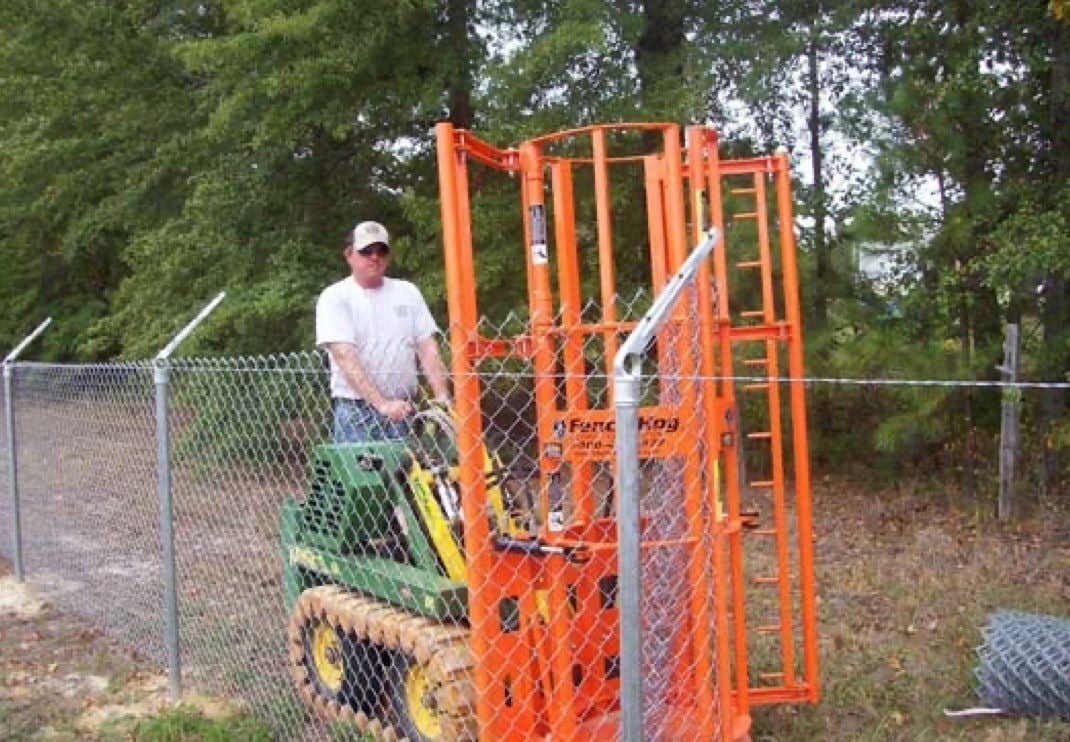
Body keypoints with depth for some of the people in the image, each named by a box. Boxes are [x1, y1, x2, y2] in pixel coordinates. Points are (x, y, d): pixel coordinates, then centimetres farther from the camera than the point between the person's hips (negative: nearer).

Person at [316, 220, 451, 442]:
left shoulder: (408, 292, 13)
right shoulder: (334, 297, -1)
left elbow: (428, 348, 8)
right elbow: (345, 357, -12)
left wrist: (442, 397, -7)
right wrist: (382, 404, -23)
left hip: (403, 409, 4)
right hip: (356, 411, -3)